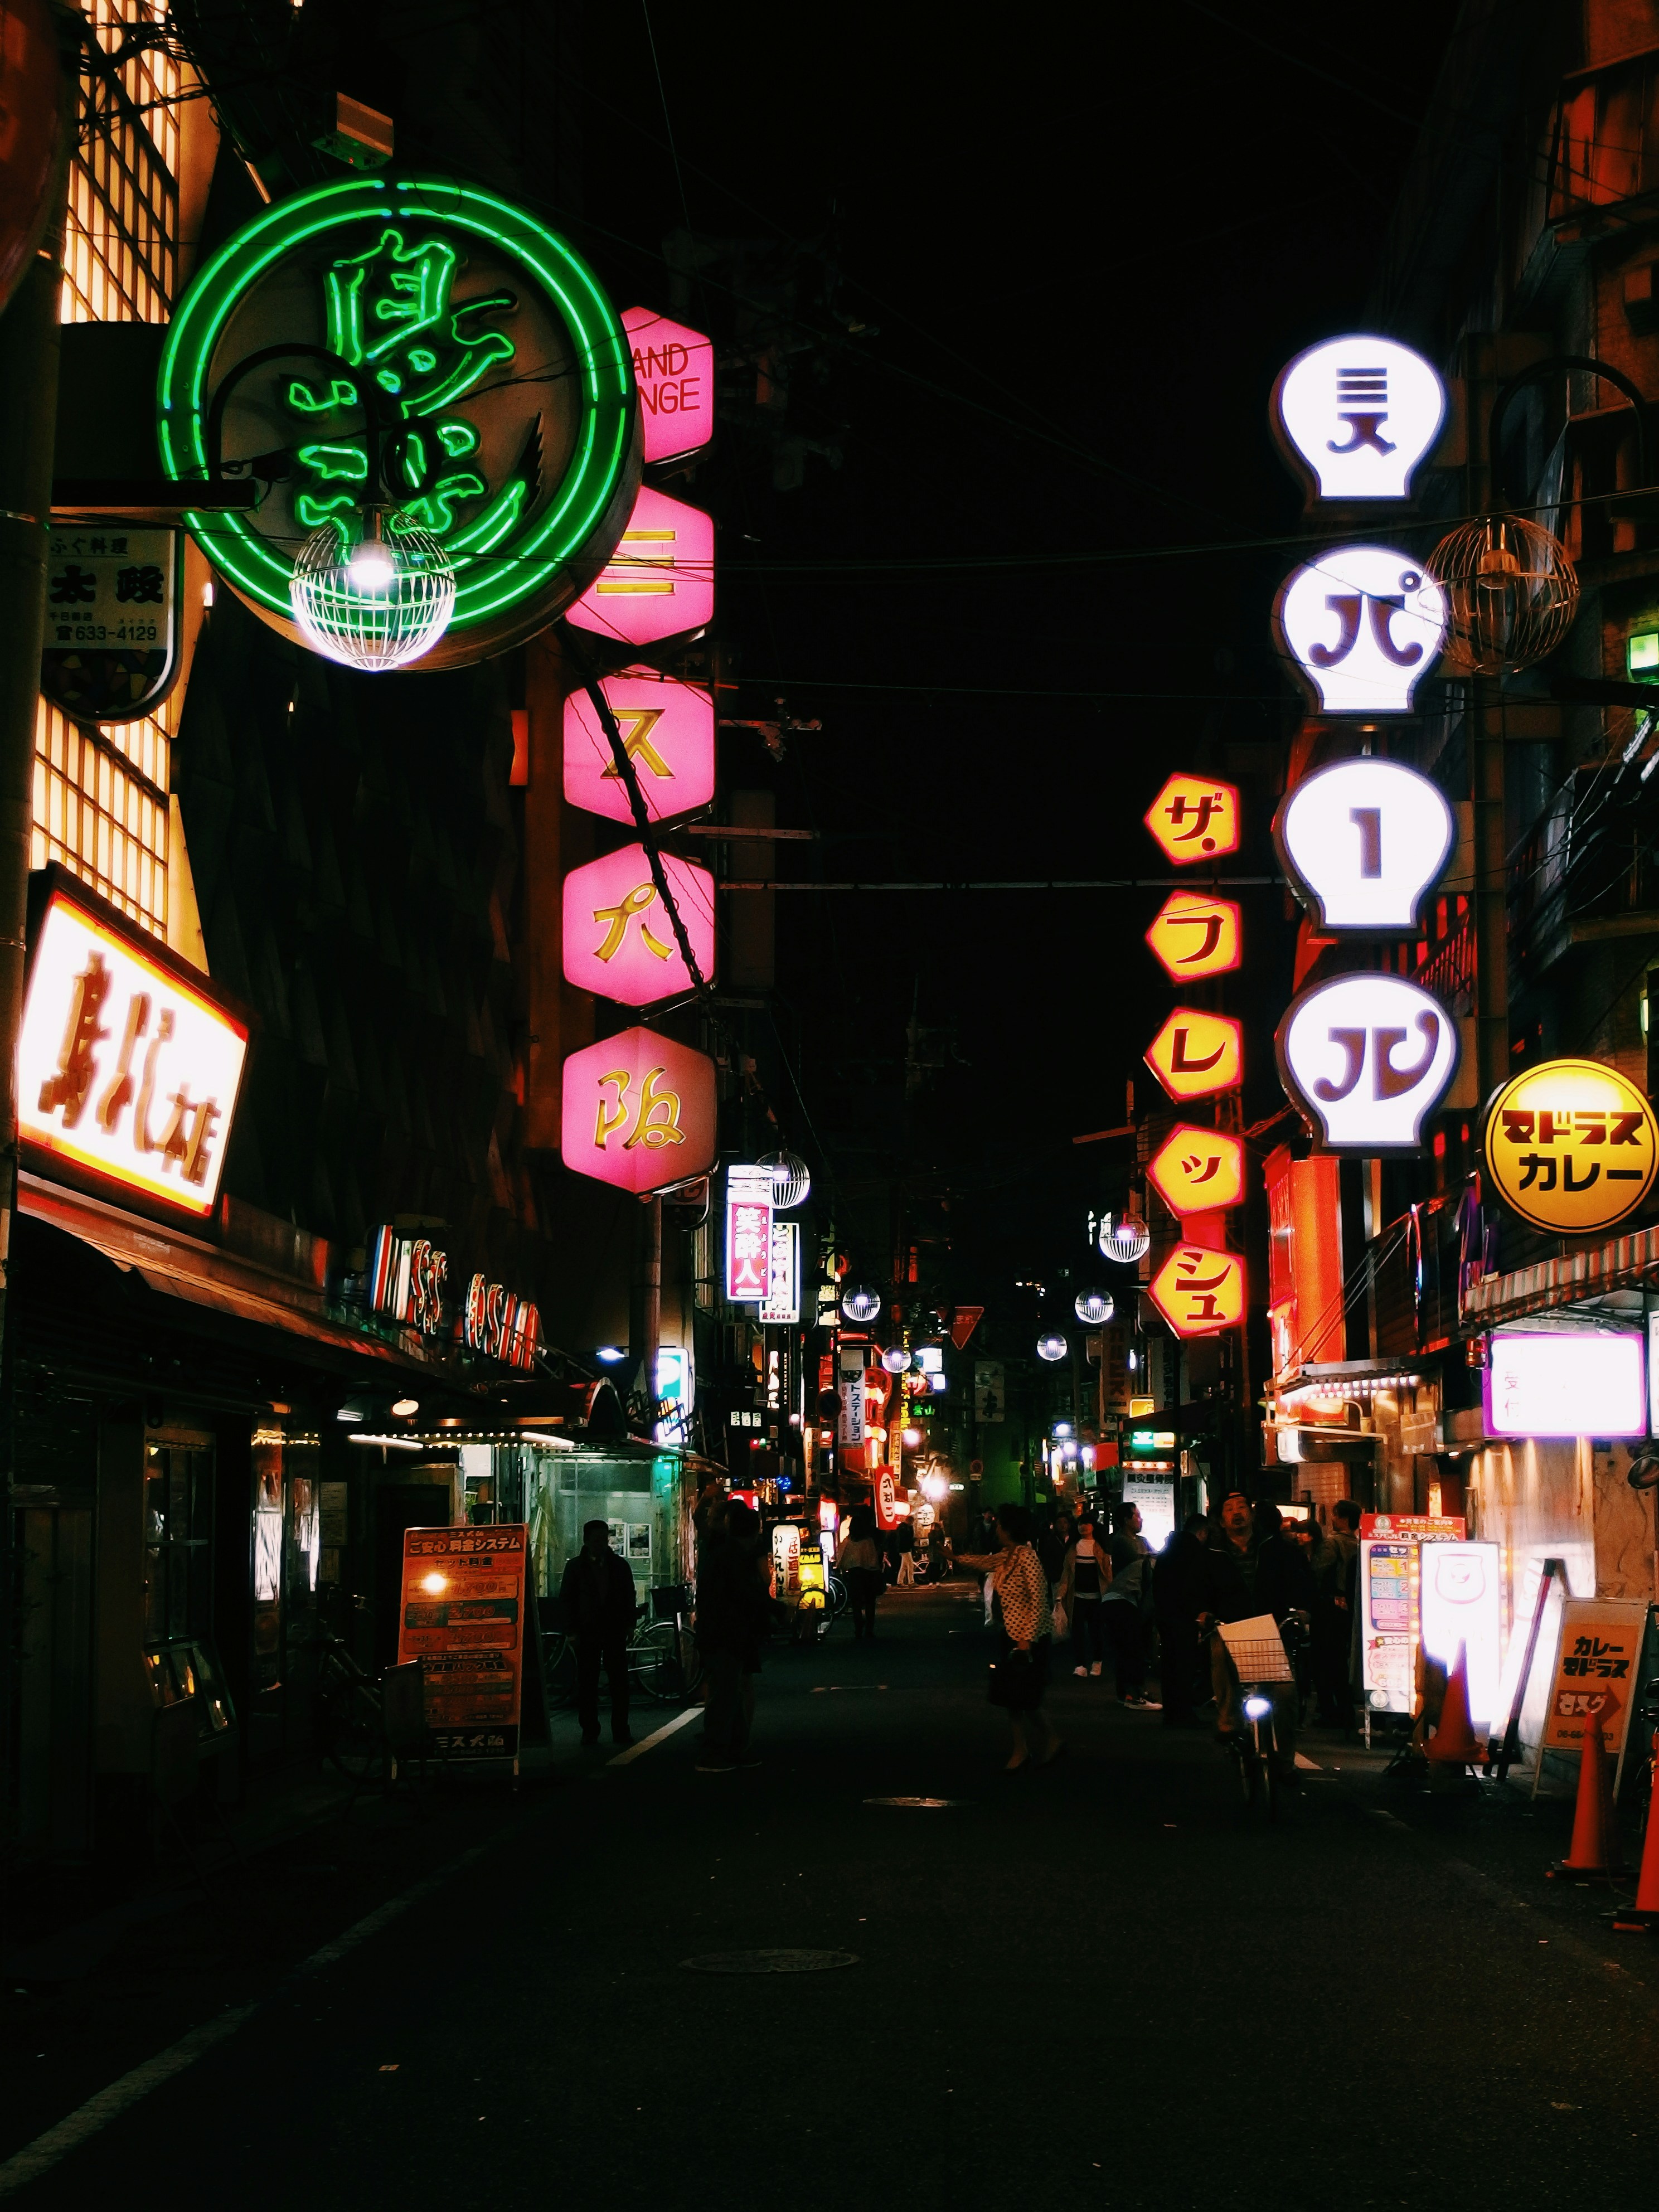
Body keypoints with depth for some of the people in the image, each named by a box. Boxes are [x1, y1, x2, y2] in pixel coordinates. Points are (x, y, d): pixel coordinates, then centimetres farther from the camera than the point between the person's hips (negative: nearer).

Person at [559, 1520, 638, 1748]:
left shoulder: (620, 1566, 10)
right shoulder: (575, 1567, 6)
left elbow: (629, 1597, 14)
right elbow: (566, 1599, 6)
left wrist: (629, 1625, 3)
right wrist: (572, 1630, -2)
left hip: (615, 1631, 1)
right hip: (587, 1632, -1)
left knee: (619, 1682, -1)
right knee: (587, 1683, -1)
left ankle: (620, 1730, 4)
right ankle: (589, 1731, 5)